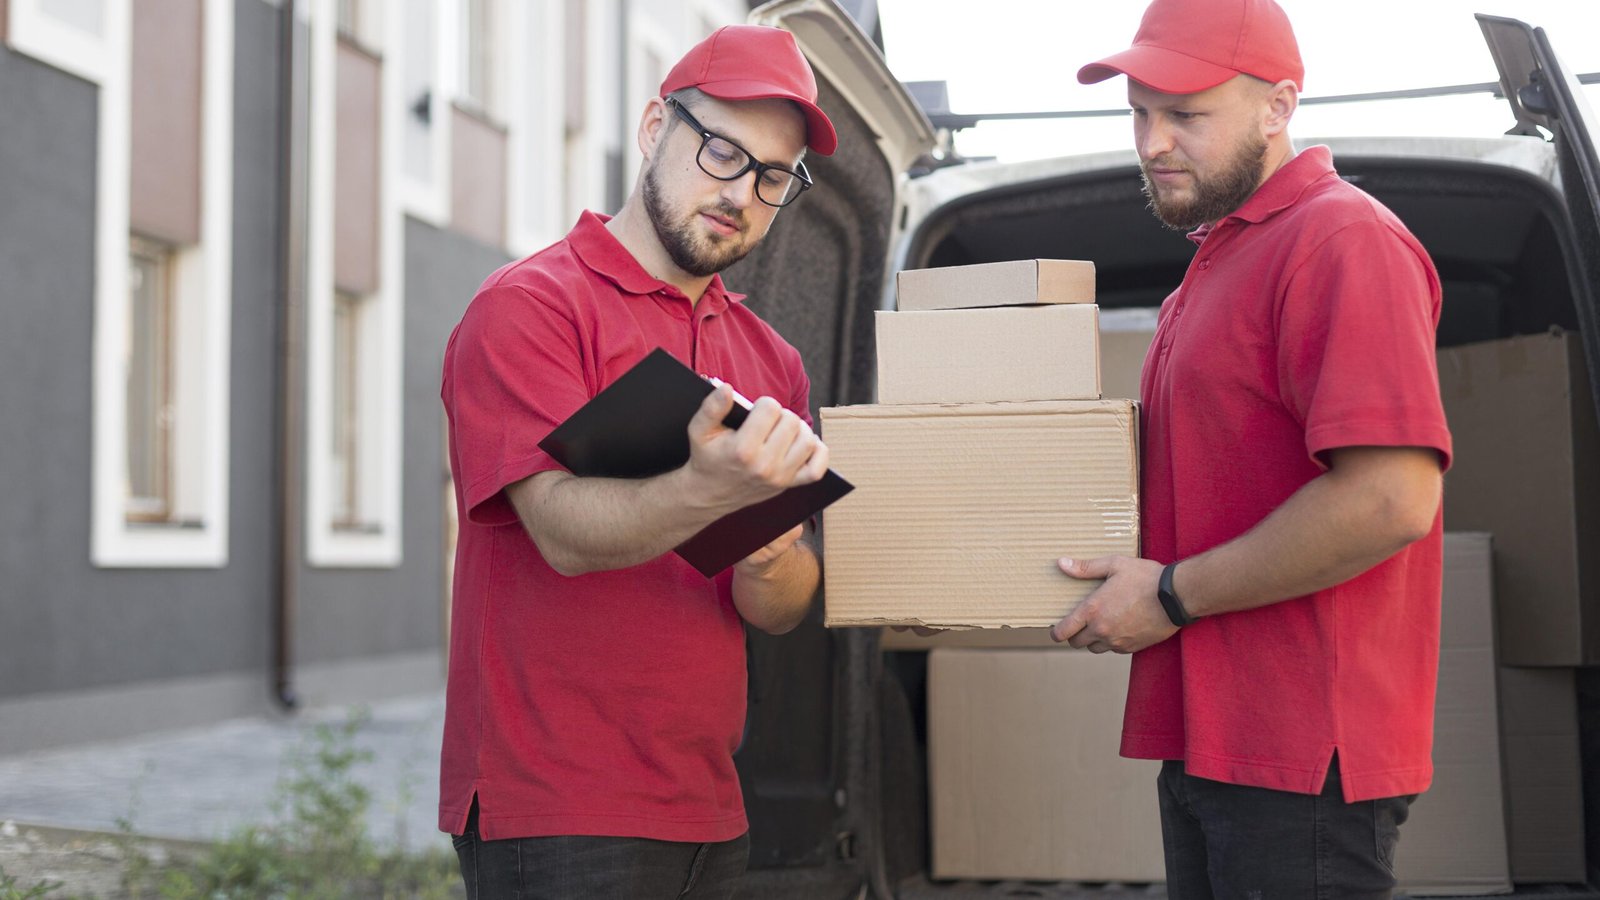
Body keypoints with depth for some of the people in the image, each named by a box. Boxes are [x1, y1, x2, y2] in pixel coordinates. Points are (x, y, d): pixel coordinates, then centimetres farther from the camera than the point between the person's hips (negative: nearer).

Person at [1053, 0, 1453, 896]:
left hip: (1304, 755, -10)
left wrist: (1174, 595, -17)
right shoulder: (1219, 259, 18)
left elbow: (1392, 498, -25)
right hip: (1209, 739, 10)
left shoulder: (1343, 241, -14)